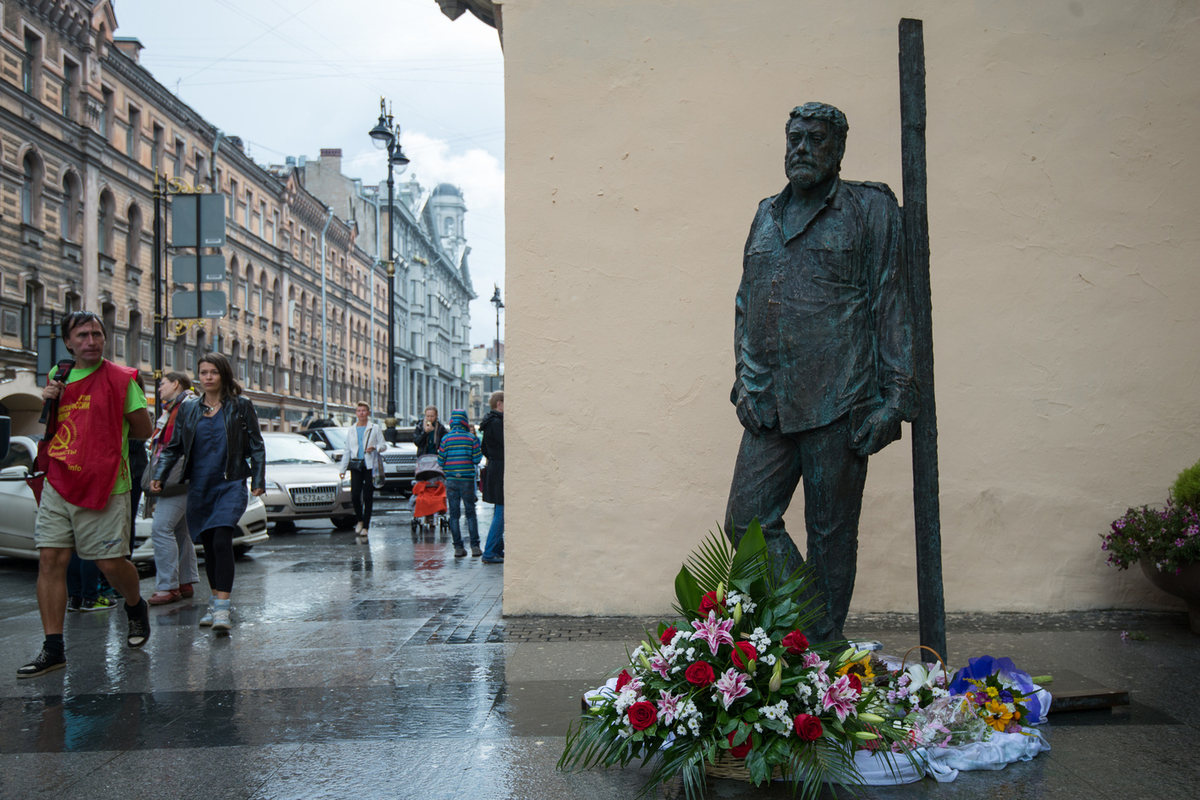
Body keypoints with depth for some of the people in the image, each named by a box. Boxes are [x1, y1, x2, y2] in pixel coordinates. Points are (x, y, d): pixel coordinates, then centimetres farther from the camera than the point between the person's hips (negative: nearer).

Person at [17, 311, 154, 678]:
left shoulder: (120, 378, -2)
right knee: (50, 560, -3)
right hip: (58, 483, 4)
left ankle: (136, 608, 33)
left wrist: (109, 431, 2)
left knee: (111, 563, 0)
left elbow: (143, 430, 1)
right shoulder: (57, 376, 13)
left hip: (105, 486, -4)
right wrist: (46, 404, 5)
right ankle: (53, 648, 2)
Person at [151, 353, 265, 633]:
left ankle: (222, 609, -20)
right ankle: (215, 602, 23)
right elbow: (174, 447, 15)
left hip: (230, 484, -4)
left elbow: (256, 445, 5)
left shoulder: (241, 406, 3)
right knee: (208, 546, 9)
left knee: (222, 541, -18)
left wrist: (258, 480, -4)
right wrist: (159, 475, 2)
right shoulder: (188, 409, 11)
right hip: (199, 486, 4)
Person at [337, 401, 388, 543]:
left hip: (370, 465, -3)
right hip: (356, 466, 3)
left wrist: (375, 448, -17)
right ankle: (360, 520, 17)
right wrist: (342, 469, 13)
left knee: (368, 497, -5)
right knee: (355, 496, -8)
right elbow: (347, 451, 18)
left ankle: (365, 527, 1)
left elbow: (384, 445, 5)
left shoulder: (375, 429, 7)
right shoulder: (351, 431, 16)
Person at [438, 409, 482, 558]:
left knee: (454, 514, 5)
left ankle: (458, 547, 3)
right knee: (471, 513, 7)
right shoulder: (471, 438, -3)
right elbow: (477, 459, -4)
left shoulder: (446, 439, -2)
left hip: (451, 480, 0)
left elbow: (440, 462, 0)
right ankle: (474, 546, 3)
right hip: (467, 480, 0)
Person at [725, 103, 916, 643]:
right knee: (747, 521, 0)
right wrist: (745, 382, 9)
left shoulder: (872, 210, 3)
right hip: (769, 407, 5)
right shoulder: (767, 216, 18)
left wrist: (894, 397, -7)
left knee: (831, 535, 3)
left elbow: (893, 308, -1)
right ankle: (801, 622, 18)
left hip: (837, 405, -5)